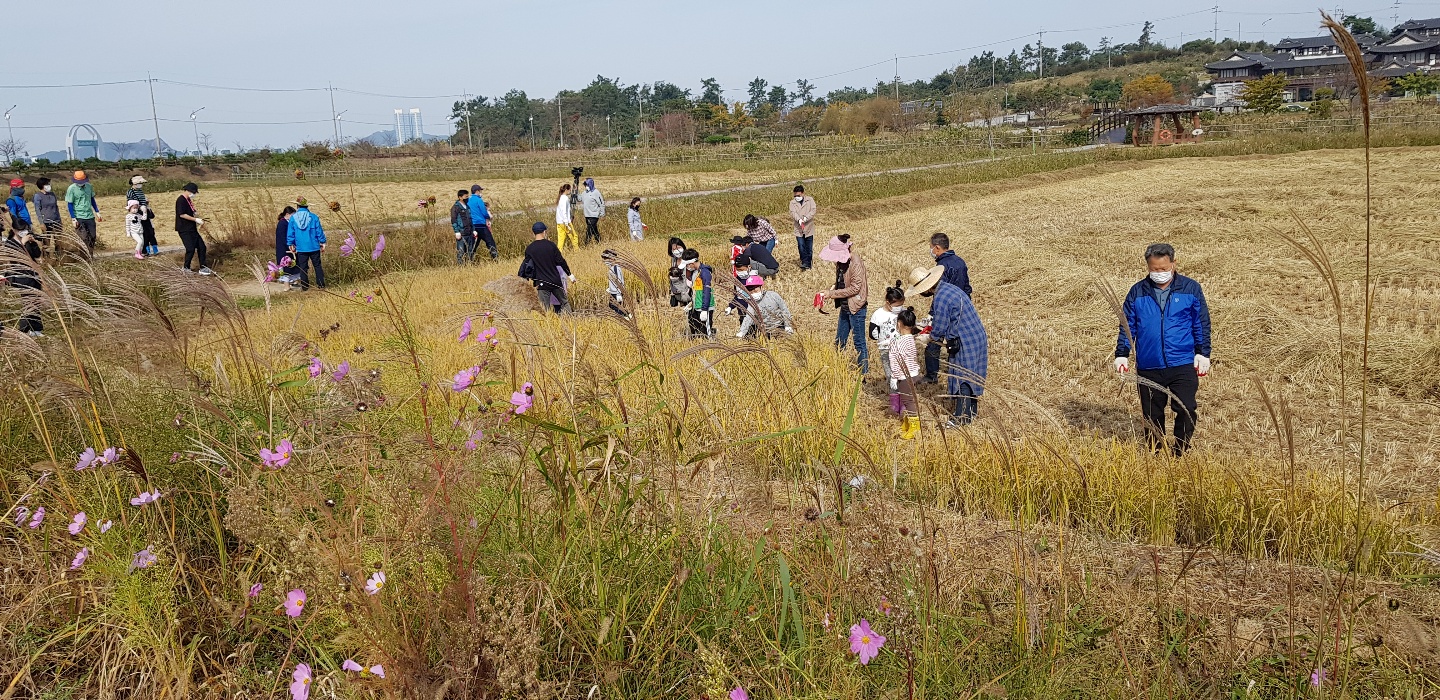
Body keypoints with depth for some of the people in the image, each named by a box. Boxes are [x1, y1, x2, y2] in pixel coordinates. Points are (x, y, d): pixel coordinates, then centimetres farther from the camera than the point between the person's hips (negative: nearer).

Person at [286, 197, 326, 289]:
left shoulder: (293, 218, -3)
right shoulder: (313, 217, -5)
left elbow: (290, 233, 2)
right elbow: (319, 232, -1)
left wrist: (291, 245, 12)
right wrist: (322, 243, 8)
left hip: (301, 248, 0)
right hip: (314, 247, 0)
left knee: (303, 267, 8)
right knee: (317, 265, 9)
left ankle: (304, 286, 11)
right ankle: (321, 285, 8)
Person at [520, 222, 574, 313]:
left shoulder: (529, 249, -3)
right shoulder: (551, 245, -5)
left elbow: (527, 265, 3)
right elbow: (561, 261, -1)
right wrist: (569, 274, 11)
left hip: (542, 283, 0)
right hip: (556, 281, 0)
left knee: (546, 310, 2)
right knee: (565, 303, 14)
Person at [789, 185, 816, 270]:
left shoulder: (810, 200, 1)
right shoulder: (792, 202, 5)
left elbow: (813, 210, -10)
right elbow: (793, 213, -10)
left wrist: (805, 218, -23)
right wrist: (799, 220, -29)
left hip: (809, 228, 0)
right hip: (799, 229, 1)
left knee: (809, 248, 6)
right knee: (801, 247, -7)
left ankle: (808, 264, 17)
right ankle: (804, 262, 2)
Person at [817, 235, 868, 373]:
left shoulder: (856, 263, -20)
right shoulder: (841, 261, 4)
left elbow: (855, 288, -21)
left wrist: (832, 294, -17)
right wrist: (830, 291, -3)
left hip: (856, 308, -9)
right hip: (844, 307, 9)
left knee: (859, 343, 1)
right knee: (839, 342, 15)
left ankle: (863, 375, 11)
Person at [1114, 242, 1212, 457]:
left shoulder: (1190, 288, 1)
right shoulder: (1137, 292, 4)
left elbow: (1202, 324, 5)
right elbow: (1128, 326, 8)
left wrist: (1203, 353, 1)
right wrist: (1122, 354, 1)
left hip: (1183, 365, -2)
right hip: (1148, 368, 2)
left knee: (1186, 410, -8)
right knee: (1152, 414, 10)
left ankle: (1180, 453, 9)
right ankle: (1156, 453, 27)